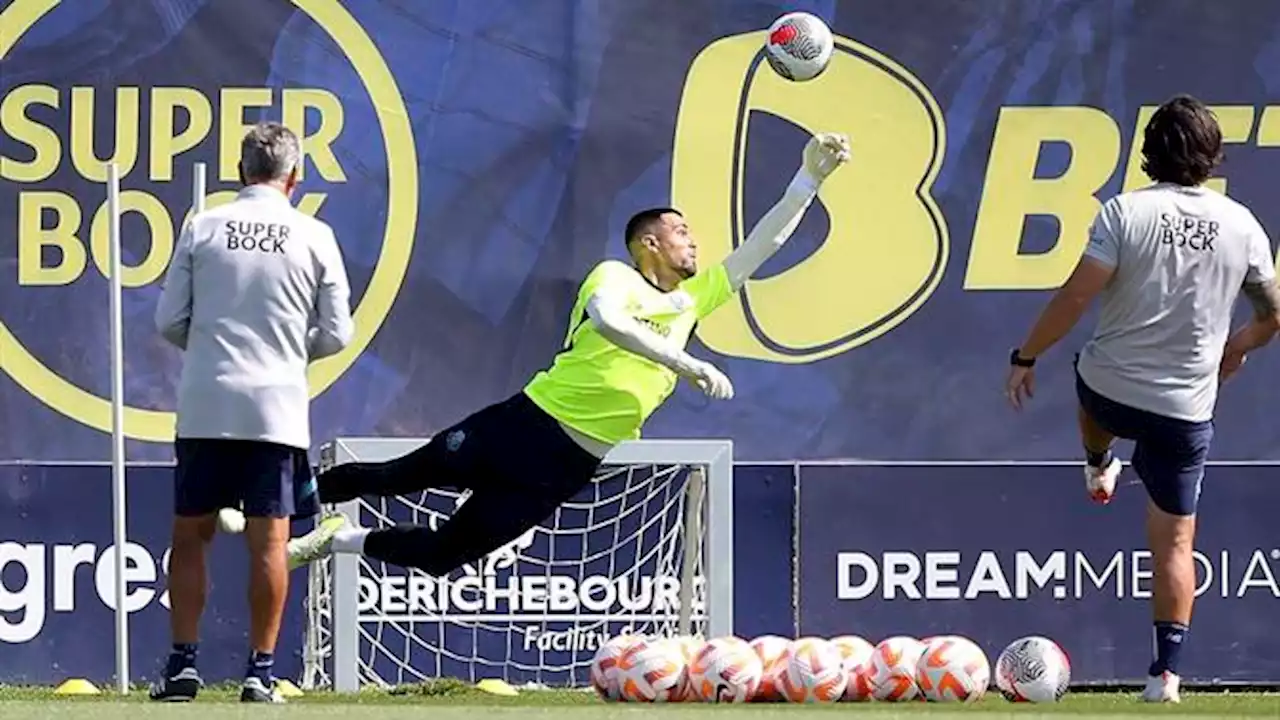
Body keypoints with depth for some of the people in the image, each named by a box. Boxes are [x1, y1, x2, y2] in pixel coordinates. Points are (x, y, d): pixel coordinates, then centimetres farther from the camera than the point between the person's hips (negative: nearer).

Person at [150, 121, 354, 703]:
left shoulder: (202, 228, 2)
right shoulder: (314, 237, 1)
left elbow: (169, 321, 3)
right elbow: (336, 334, 3)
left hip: (203, 407, 1)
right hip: (276, 406, -1)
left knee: (190, 535, 9)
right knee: (268, 541, 1)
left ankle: (182, 664, 5)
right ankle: (260, 671, -1)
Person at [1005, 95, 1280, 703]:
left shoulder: (1126, 213, -12)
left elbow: (1077, 295, -17)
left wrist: (1026, 357, -5)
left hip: (1109, 390, -1)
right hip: (1186, 409, 1)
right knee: (1174, 540, 6)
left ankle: (1099, 468, 61)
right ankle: (1166, 670, -1)